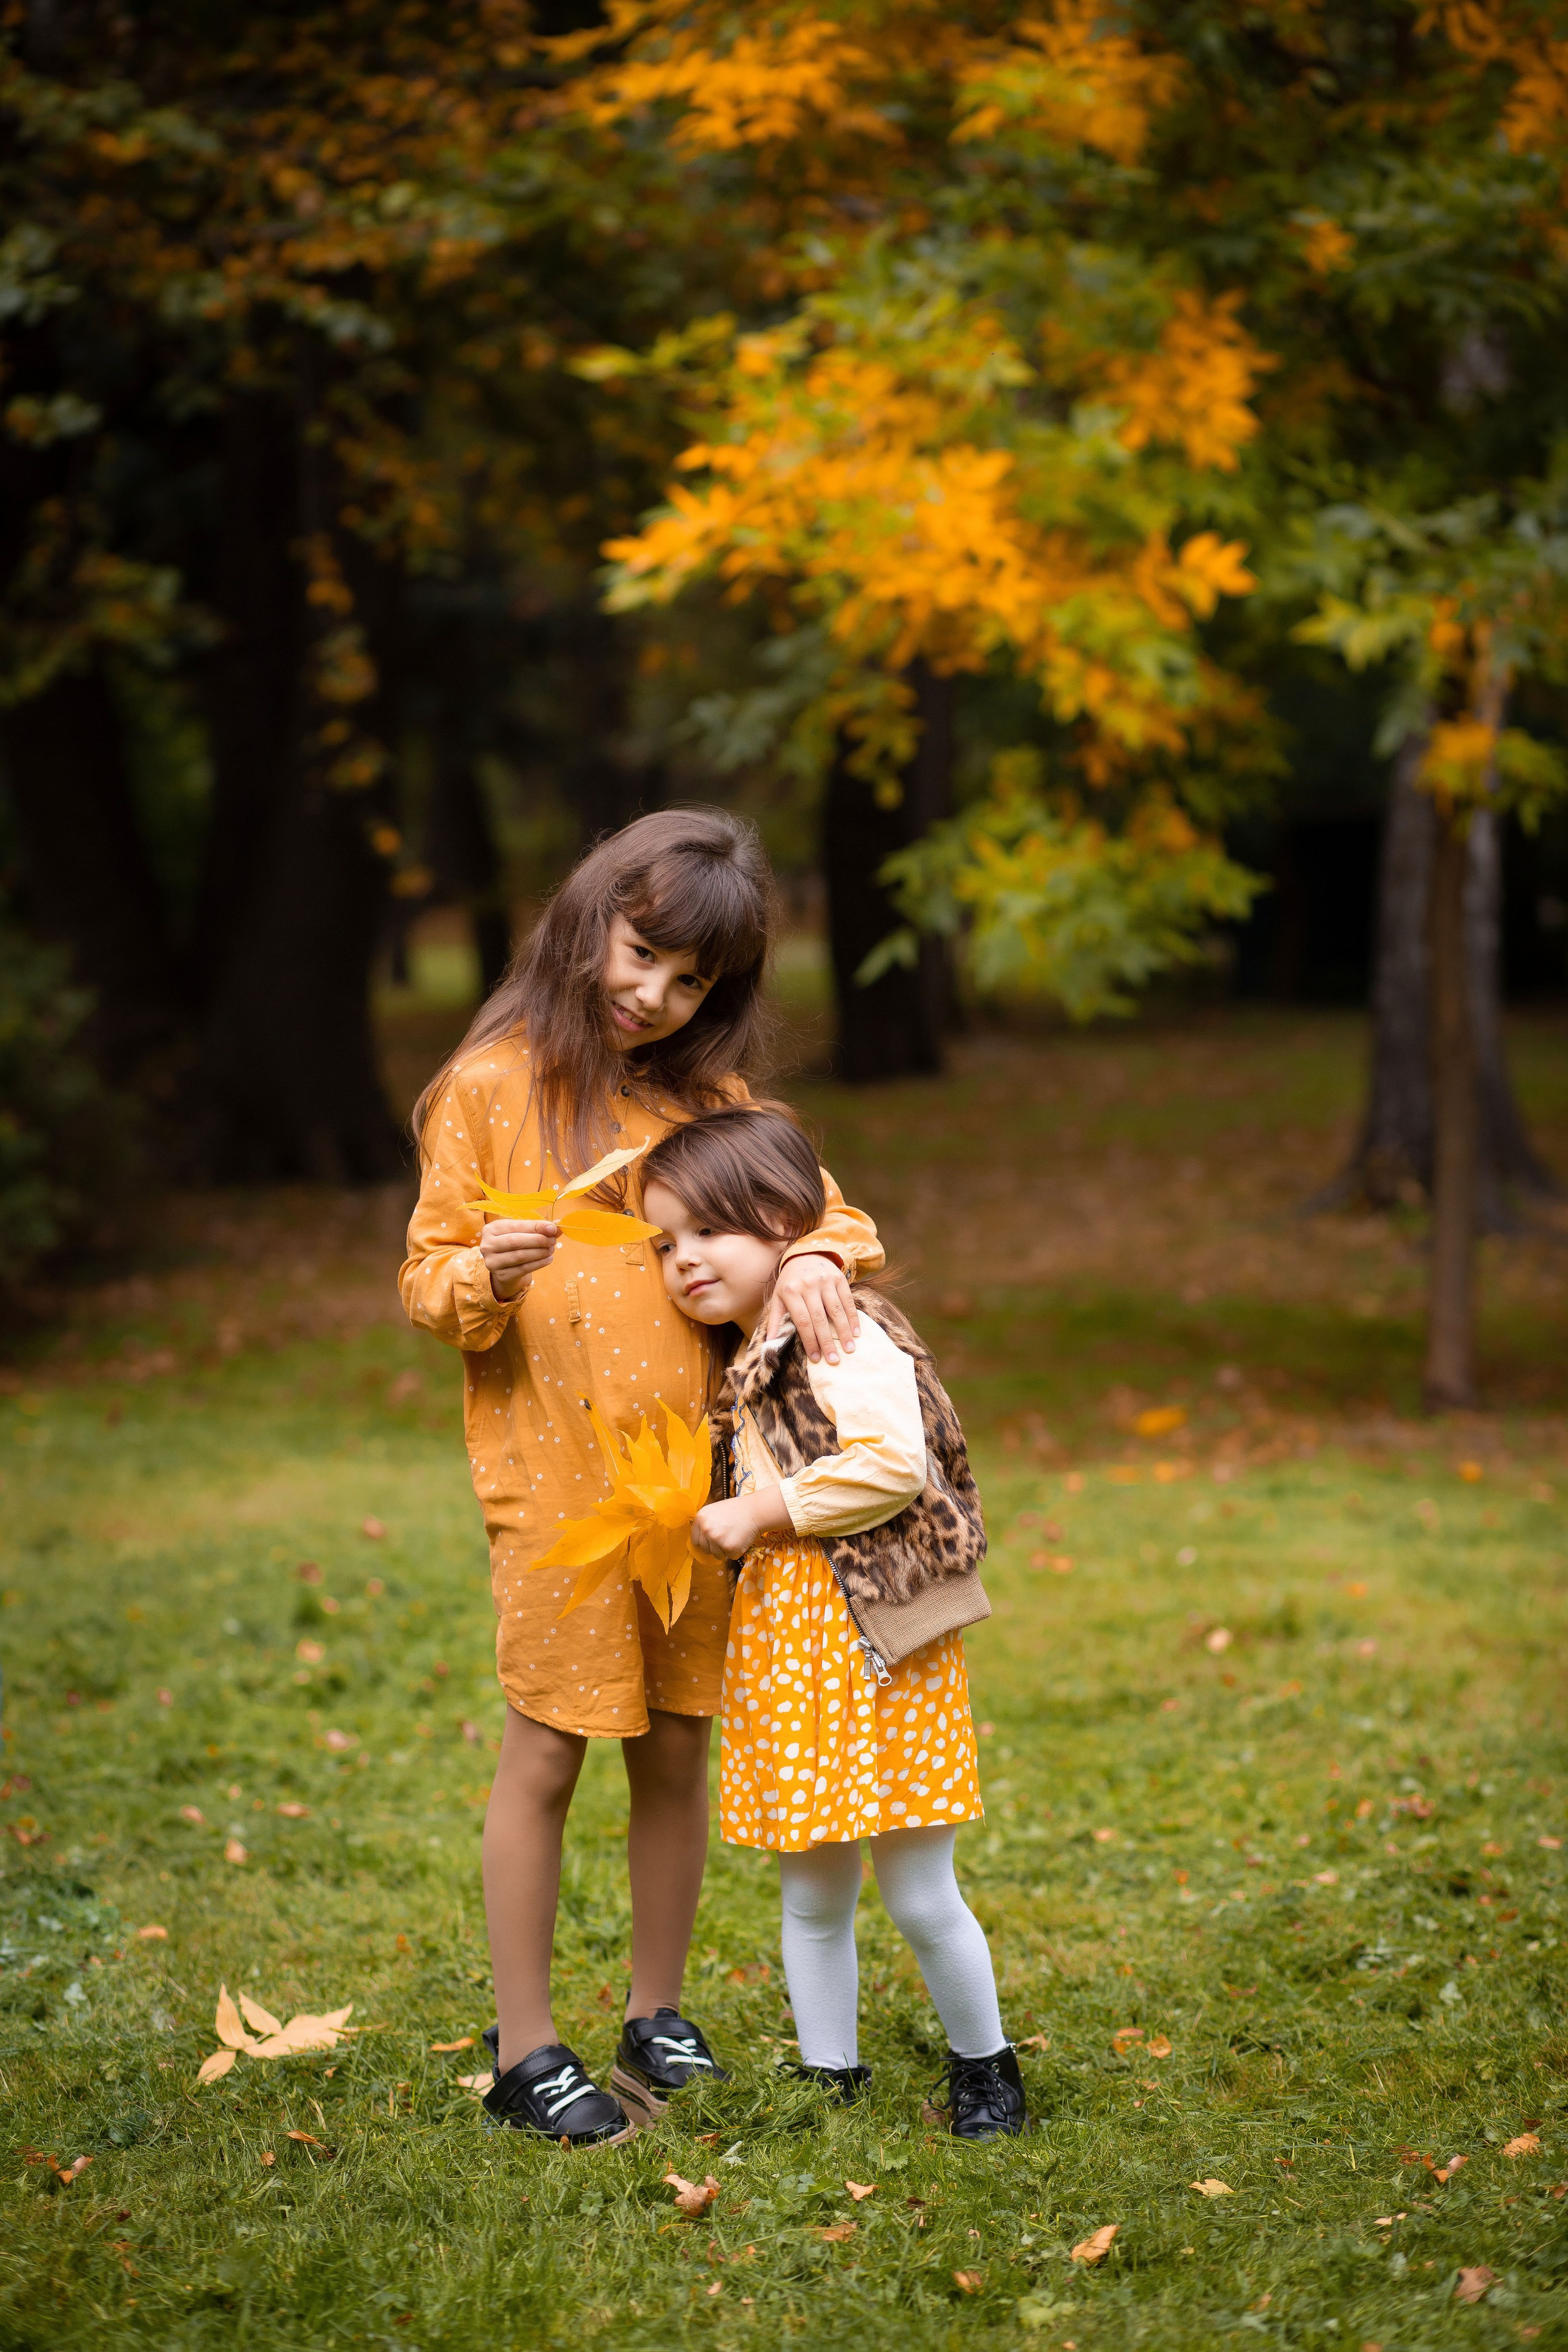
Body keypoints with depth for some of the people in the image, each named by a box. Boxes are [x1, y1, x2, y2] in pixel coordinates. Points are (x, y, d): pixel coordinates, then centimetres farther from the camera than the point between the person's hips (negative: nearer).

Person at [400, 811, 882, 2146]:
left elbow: (813, 1200, 14)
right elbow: (429, 1276, -2)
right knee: (546, 1752, 0)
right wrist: (487, 1279, -24)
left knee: (676, 1748, 9)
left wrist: (817, 1255, -10)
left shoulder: (708, 1096, 10)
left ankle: (658, 2016, 25)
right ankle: (527, 2051, 12)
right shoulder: (492, 1086, -3)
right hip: (552, 1477, -4)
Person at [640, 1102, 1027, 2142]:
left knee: (919, 1894, 2)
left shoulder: (846, 1338, -13)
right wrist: (727, 1525, 12)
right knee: (812, 1899, 12)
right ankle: (831, 2083, 24)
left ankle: (985, 2067, 22)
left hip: (872, 1644, -8)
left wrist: (763, 1516, -19)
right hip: (779, 1647, 8)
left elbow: (895, 1464, -25)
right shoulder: (742, 1367, 14)